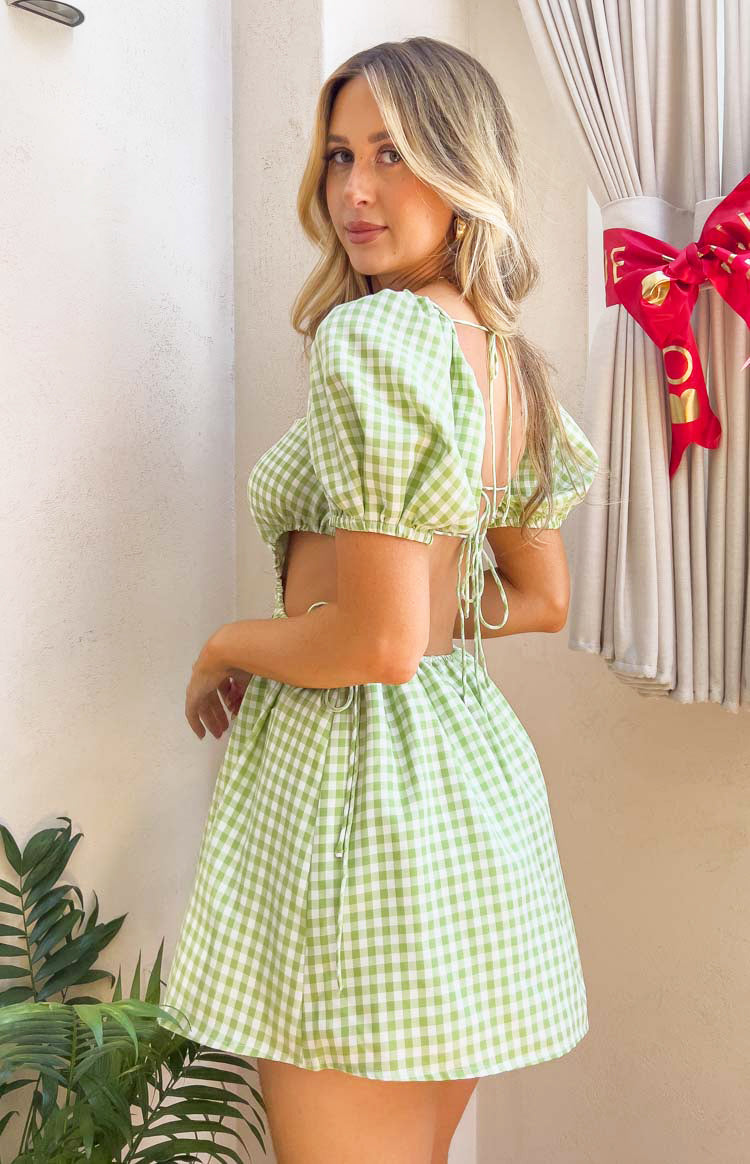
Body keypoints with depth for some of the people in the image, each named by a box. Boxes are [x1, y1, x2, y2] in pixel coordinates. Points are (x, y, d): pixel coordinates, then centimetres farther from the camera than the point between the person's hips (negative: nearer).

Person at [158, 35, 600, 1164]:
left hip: (359, 773, -9)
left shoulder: (376, 333, -17)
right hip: (480, 762, 9)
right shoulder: (509, 358, 10)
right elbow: (543, 600, 19)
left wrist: (228, 644, -5)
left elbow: (380, 643, -22)